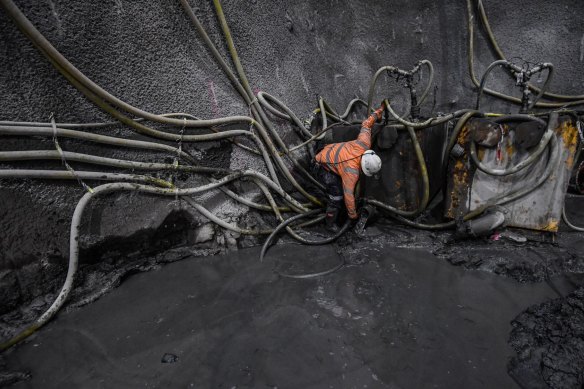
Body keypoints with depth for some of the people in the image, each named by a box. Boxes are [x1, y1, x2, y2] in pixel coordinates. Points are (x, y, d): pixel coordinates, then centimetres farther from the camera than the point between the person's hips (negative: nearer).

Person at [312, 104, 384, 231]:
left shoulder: (364, 144, -19)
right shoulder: (352, 171, -34)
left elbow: (365, 125, -3)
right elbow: (348, 195, -26)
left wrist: (378, 113, 13)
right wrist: (352, 214, -14)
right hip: (322, 167, -9)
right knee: (337, 194, -16)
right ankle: (330, 223, 1)